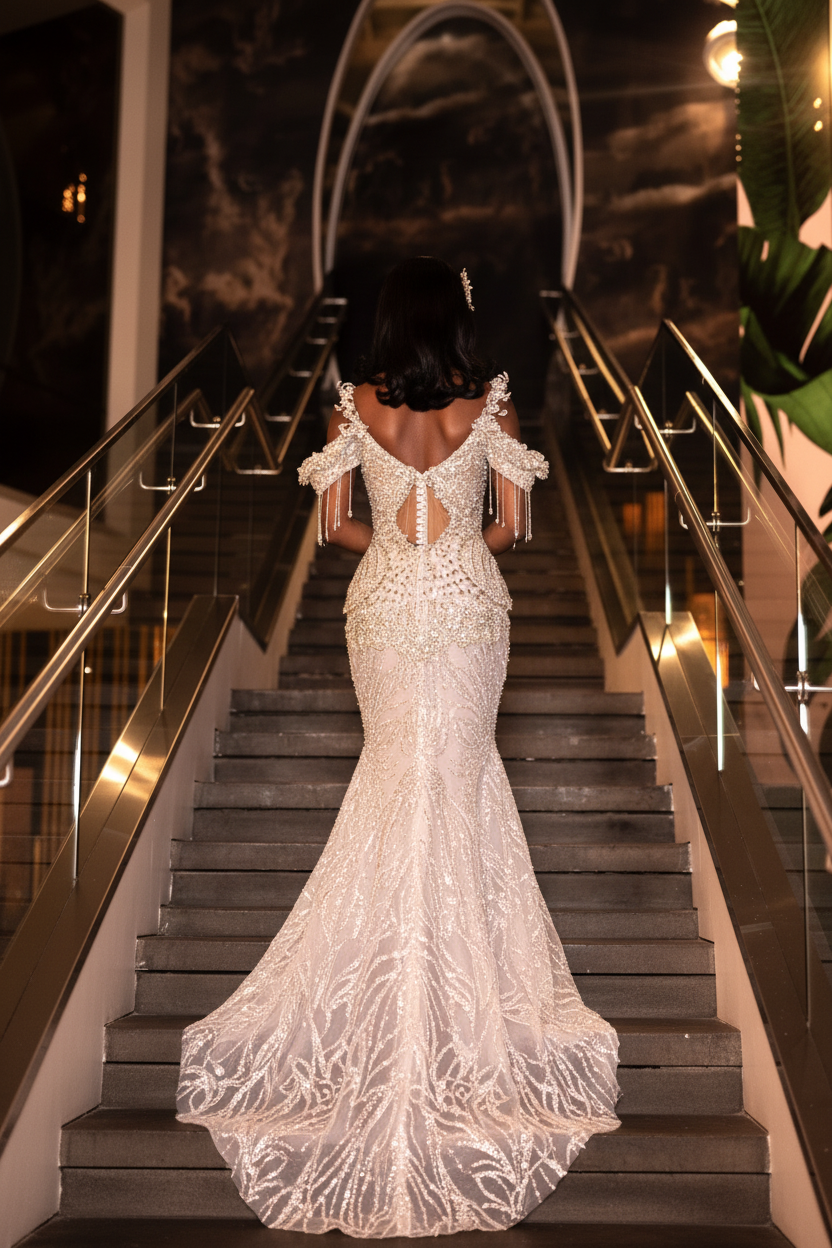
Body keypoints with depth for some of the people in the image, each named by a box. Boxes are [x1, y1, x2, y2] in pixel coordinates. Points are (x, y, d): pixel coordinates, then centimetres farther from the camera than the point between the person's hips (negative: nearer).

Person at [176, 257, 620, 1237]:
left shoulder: (356, 408, -2)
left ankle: (392, 964, 17)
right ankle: (460, 955, 14)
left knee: (394, 762, 13)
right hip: (469, 605, -1)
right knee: (460, 769, 9)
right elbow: (513, 525, -4)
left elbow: (334, 525, -1)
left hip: (383, 604, 1)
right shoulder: (491, 405, -5)